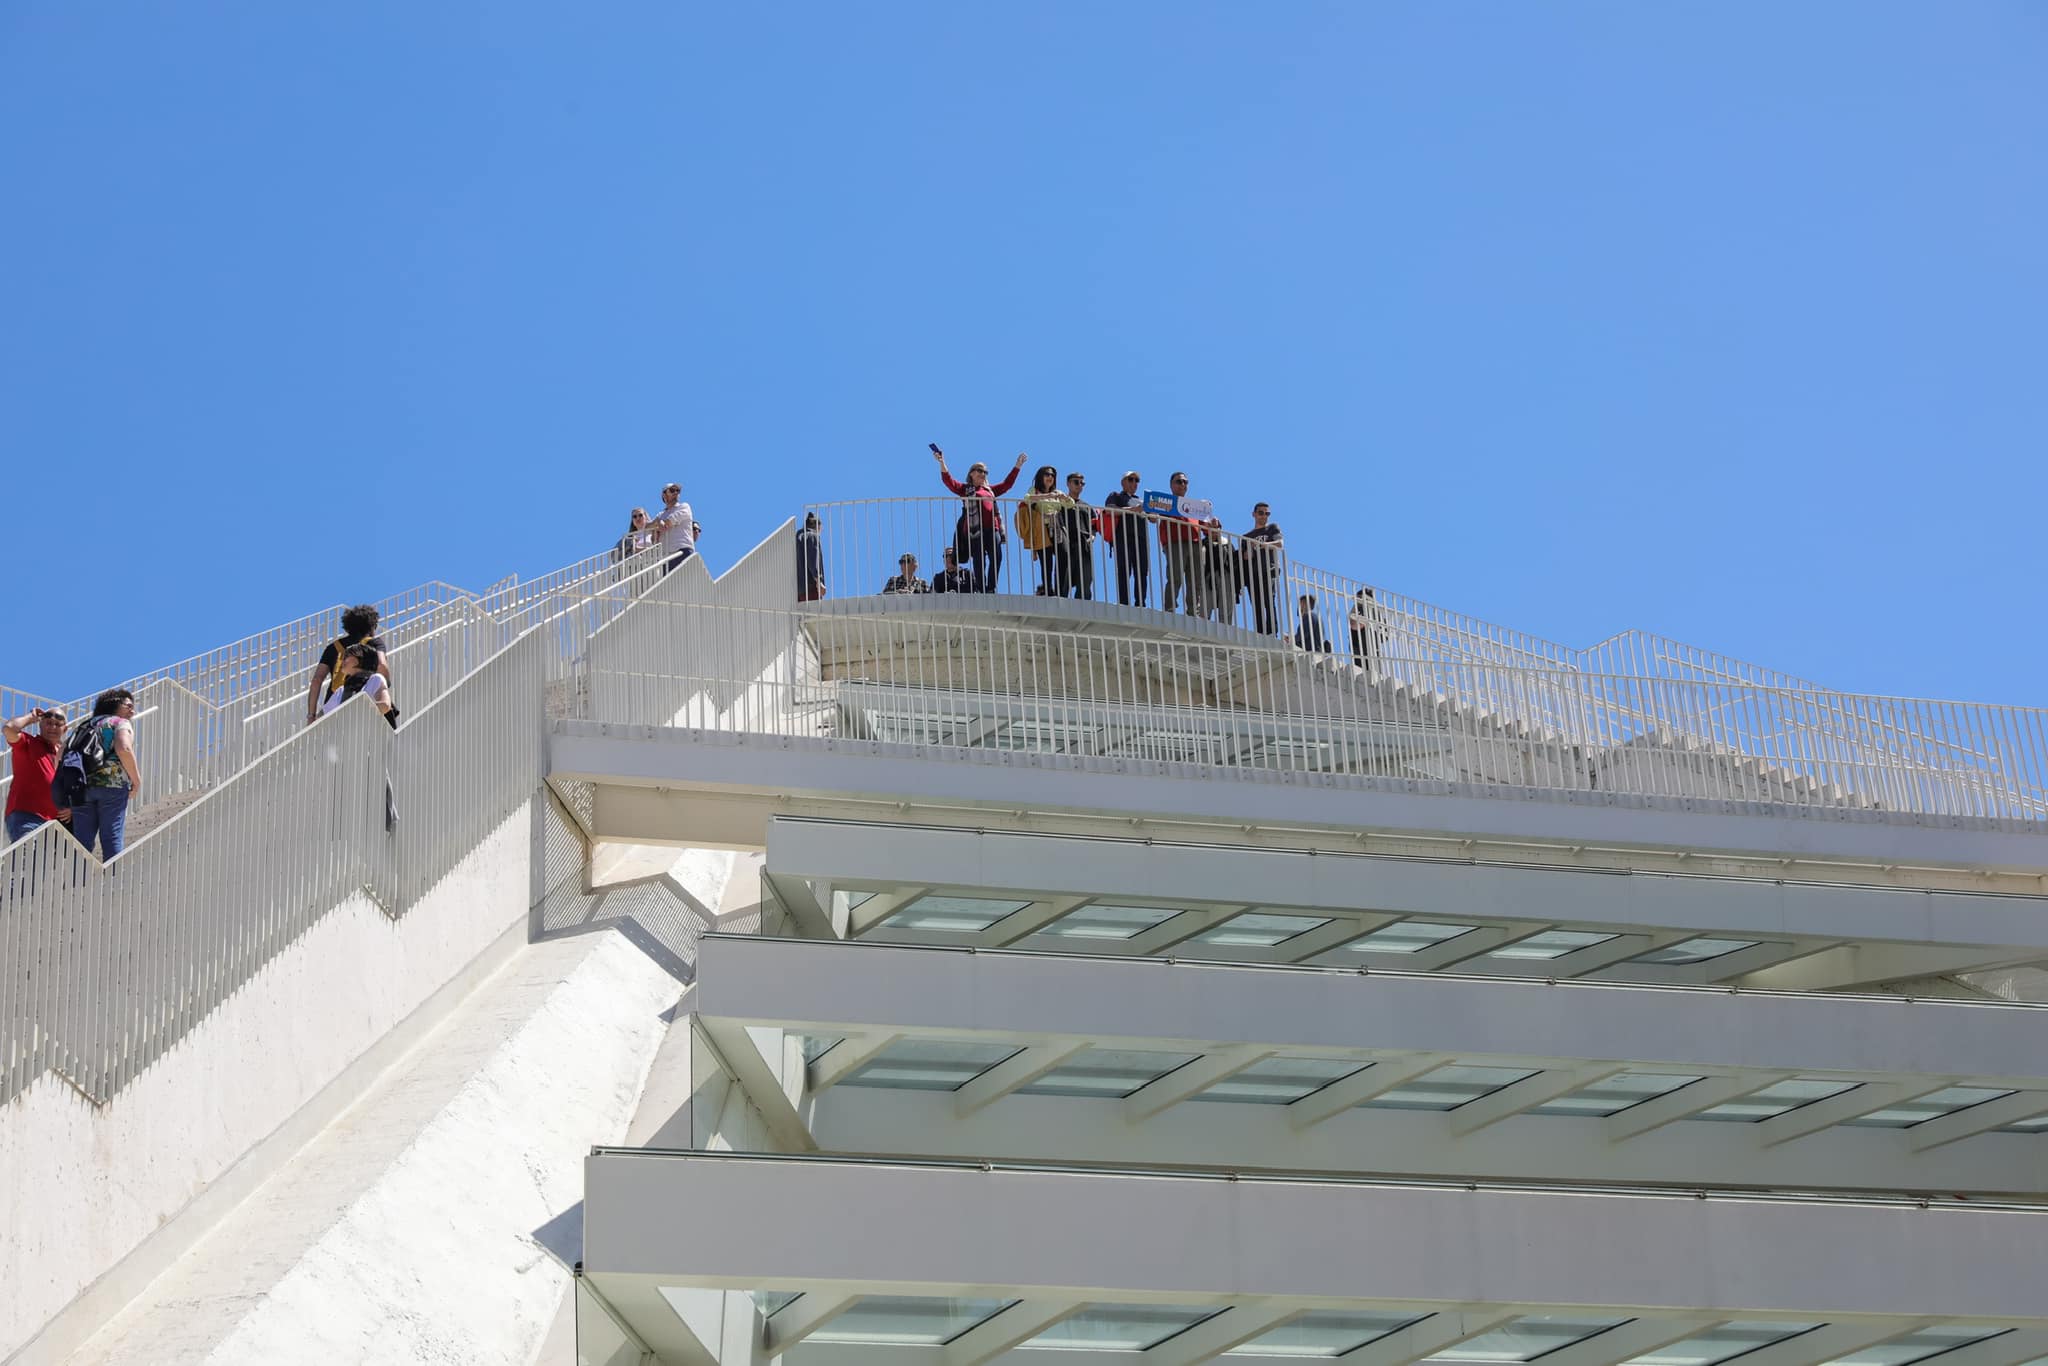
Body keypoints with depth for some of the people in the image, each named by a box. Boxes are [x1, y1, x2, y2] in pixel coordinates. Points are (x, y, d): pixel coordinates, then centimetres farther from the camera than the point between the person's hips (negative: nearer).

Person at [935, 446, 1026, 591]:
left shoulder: (990, 490, 28)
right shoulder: (965, 489, 15)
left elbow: (1007, 483, 33)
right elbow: (949, 481, 3)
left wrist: (1018, 466, 32)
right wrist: (942, 464, -7)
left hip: (992, 528, 5)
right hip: (975, 529, -5)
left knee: (996, 557, -7)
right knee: (979, 560, -7)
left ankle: (991, 589, -1)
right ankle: (981, 590, -7)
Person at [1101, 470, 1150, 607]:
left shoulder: (1141, 500, 31)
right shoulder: (1116, 497, 14)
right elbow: (1109, 510, -7)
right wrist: (1132, 510, -15)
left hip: (1141, 539, 6)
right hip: (1123, 539, -6)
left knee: (1142, 573, -3)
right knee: (1124, 573, -12)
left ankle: (1140, 605, -4)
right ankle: (1124, 605, -17)